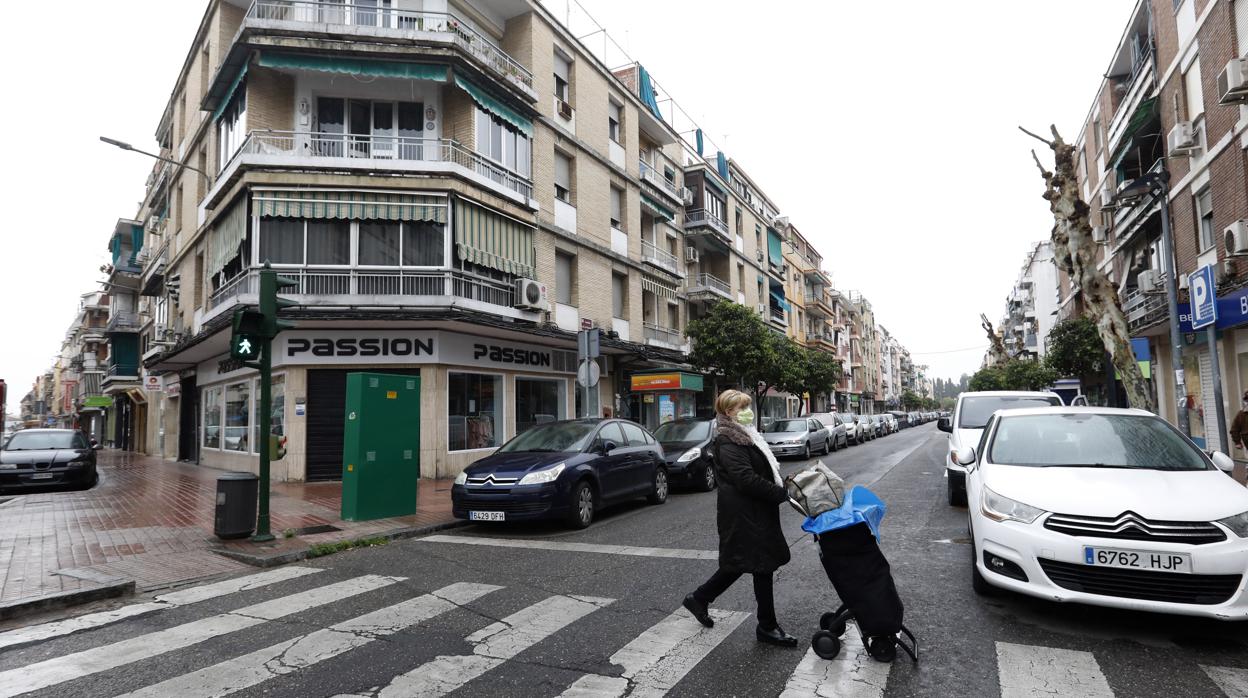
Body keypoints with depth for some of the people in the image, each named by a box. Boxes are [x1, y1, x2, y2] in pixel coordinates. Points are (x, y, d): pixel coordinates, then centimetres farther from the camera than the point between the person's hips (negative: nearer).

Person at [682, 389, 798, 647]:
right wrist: (782, 494, -21)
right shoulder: (728, 442, -17)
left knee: (738, 563, 17)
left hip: (751, 512, 10)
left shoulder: (743, 436, 15)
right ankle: (767, 627, 13)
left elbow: (761, 471, 19)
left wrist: (783, 484, 5)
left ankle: (699, 599, 30)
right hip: (744, 515, -10)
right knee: (762, 565, -1)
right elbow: (746, 479, -24)